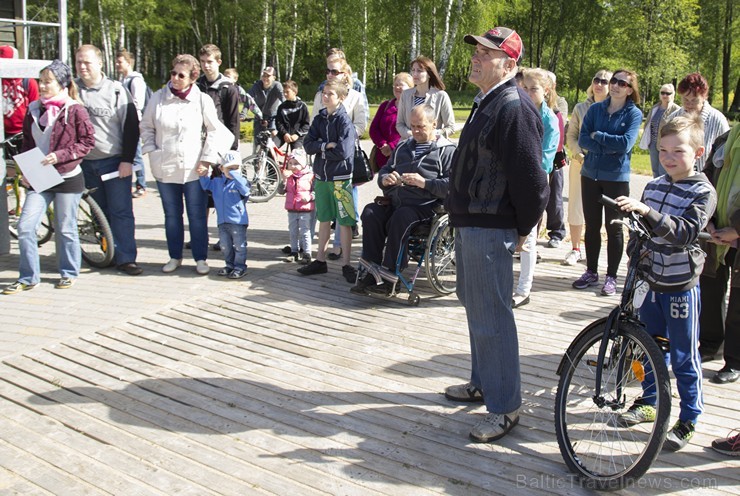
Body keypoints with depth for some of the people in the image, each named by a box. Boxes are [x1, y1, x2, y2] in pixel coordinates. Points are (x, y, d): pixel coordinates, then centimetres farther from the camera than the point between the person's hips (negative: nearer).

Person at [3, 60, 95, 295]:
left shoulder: (75, 110, -8)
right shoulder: (34, 110, 7)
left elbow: (88, 142, -9)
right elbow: (27, 142, 15)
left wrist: (60, 155, -18)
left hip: (68, 178, -5)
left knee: (65, 229, 7)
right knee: (25, 227, -2)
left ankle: (68, 273, 25)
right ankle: (28, 277, 10)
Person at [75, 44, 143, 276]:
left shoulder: (116, 90, -3)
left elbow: (131, 126, -4)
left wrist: (127, 160, -9)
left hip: (114, 161, -3)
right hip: (84, 163, 3)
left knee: (121, 211, -3)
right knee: (100, 212, 11)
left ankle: (126, 258, 0)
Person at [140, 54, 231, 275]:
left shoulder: (202, 100, -5)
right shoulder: (158, 98, 0)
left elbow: (214, 130, 2)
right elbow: (146, 126, 12)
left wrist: (208, 157, -4)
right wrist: (151, 150, 0)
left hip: (194, 168, -2)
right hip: (165, 168, 2)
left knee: (197, 216, 4)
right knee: (172, 215, 13)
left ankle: (200, 258, 15)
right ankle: (175, 257, 25)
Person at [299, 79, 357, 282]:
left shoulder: (344, 121, -10)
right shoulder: (319, 119, 8)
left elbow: (343, 152, -20)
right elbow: (308, 145, -1)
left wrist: (320, 149, -7)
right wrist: (327, 145, -16)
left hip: (340, 178, -6)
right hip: (321, 176, 6)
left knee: (344, 221, 1)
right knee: (323, 219, 14)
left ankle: (346, 264, 9)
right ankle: (320, 260, 24)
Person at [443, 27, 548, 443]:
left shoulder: (514, 108, -19)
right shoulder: (487, 102, 14)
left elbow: (531, 178, -23)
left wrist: (524, 230, -13)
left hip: (491, 229, -11)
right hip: (470, 222, 11)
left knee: (491, 318, -4)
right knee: (476, 307, 21)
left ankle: (505, 407, 9)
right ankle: (483, 383, 37)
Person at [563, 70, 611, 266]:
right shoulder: (580, 108, 6)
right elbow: (570, 135, 6)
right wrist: (579, 155, -9)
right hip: (580, 163, 2)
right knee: (576, 207, 5)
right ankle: (575, 249, 17)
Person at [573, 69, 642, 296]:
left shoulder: (634, 114, -4)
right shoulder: (595, 109, 4)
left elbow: (625, 143, -17)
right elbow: (582, 140, -6)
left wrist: (597, 136, -10)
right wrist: (609, 148, -16)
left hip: (617, 177, -3)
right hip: (590, 174, 3)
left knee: (614, 227, 5)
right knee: (591, 225, 10)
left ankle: (611, 276, 14)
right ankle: (591, 272, 22)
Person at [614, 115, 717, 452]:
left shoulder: (703, 192, -11)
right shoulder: (653, 187, 6)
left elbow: (686, 231, -28)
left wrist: (646, 212, -39)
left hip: (681, 287, -5)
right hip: (651, 281, 5)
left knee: (684, 357, 5)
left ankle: (689, 420, 19)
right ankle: (648, 403, 35)